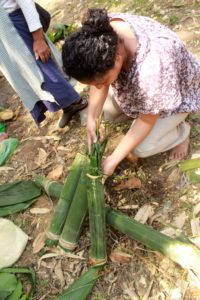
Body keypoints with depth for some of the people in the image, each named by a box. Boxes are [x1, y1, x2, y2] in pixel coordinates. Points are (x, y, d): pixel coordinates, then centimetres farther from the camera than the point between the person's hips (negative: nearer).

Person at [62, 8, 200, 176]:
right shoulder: (101, 34, -30)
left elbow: (146, 122, -30)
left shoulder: (150, 69, -46)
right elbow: (98, 78, -13)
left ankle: (181, 132, 13)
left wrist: (114, 160, -24)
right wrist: (92, 118, -24)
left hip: (177, 92, -5)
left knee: (141, 148, -15)